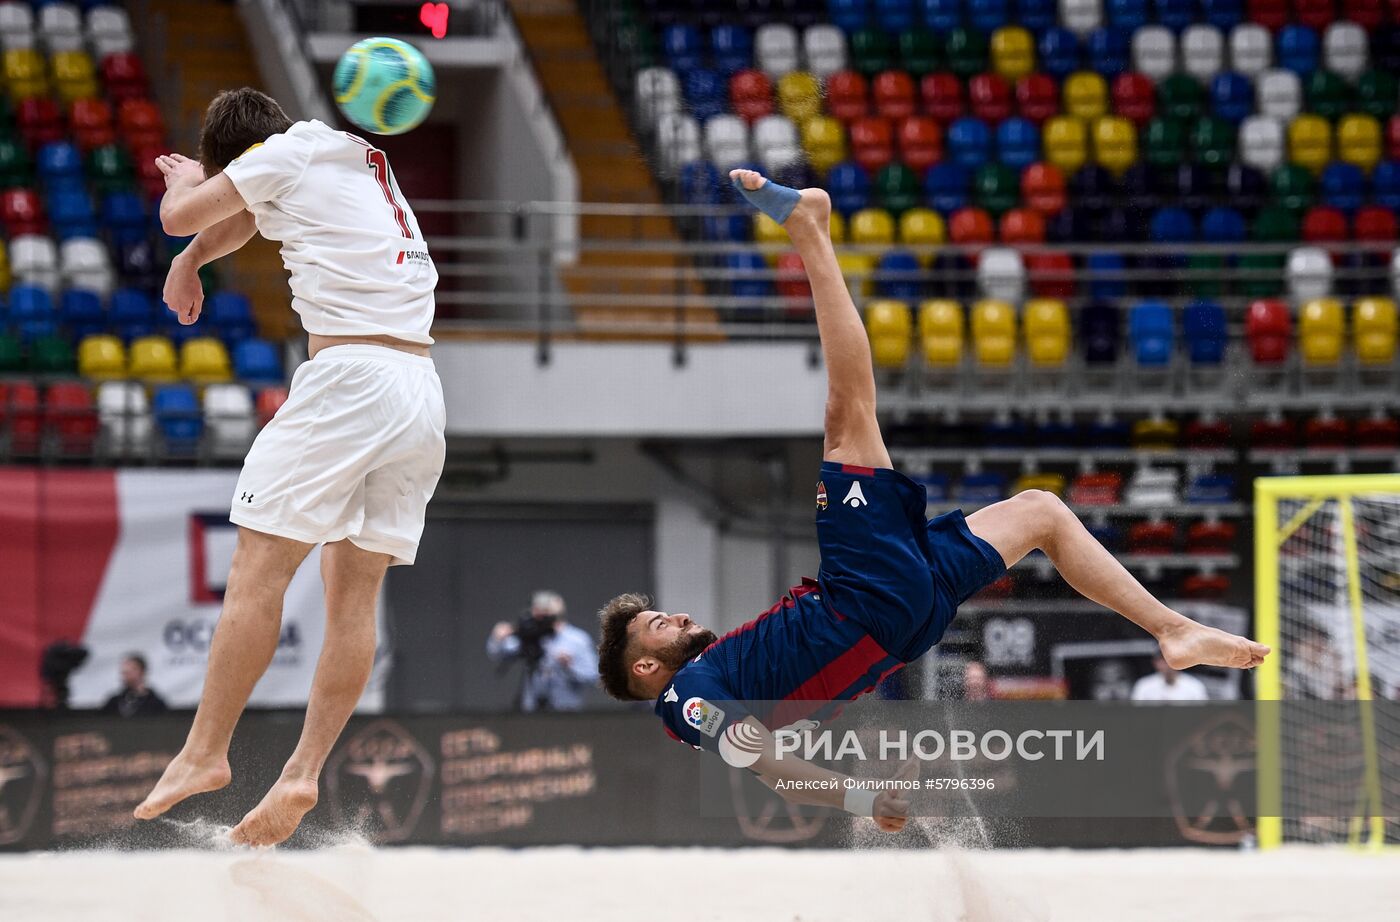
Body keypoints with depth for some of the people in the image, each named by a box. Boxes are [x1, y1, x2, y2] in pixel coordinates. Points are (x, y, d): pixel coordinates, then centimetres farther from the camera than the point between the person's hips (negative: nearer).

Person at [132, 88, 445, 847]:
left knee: (258, 564, -6)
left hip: (349, 377, -8)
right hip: (422, 391, 8)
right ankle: (304, 773, -1)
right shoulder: (358, 160, 24)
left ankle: (204, 753, -7)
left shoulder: (288, 153, 0)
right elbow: (249, 214, 38)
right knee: (355, 593, 4)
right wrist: (191, 260, 34)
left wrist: (187, 179, 26)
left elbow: (179, 214, 6)